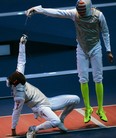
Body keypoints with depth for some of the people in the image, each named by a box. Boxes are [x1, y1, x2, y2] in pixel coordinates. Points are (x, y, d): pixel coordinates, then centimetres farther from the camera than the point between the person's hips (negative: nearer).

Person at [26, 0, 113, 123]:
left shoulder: (98, 15, -17)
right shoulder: (74, 13, -16)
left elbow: (105, 33, -3)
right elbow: (56, 12, -25)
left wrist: (108, 51, 0)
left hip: (95, 49, -1)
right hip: (82, 50, 1)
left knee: (98, 79, 3)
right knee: (83, 79, 2)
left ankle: (100, 109, 15)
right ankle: (87, 109, 16)